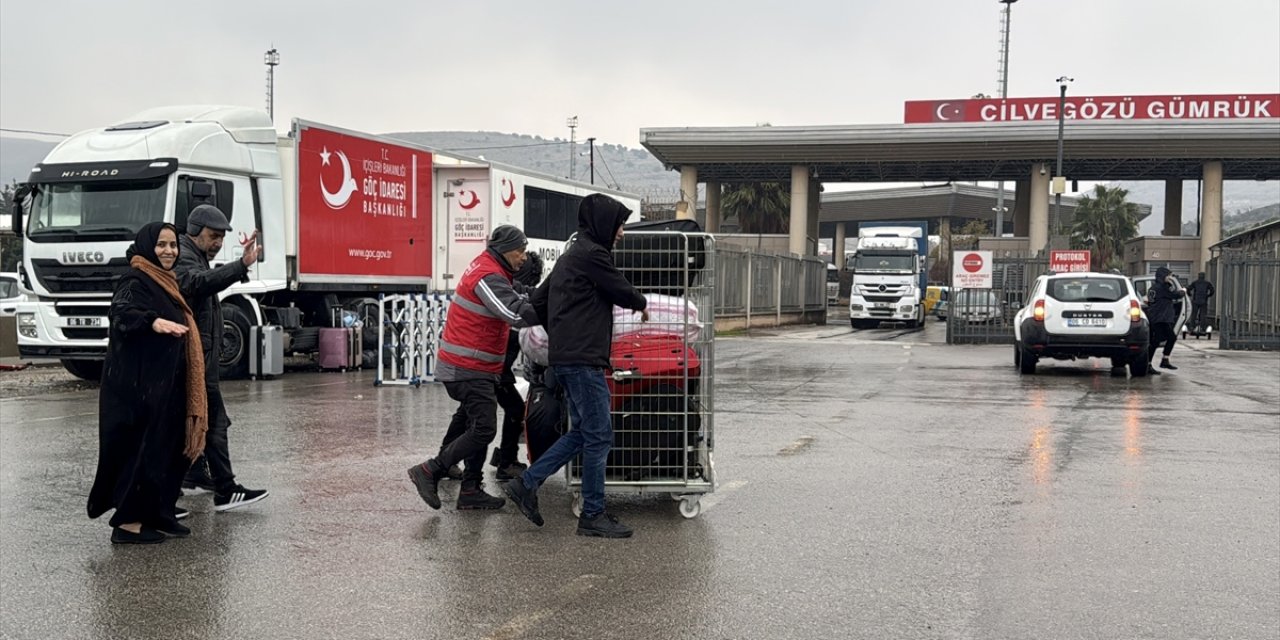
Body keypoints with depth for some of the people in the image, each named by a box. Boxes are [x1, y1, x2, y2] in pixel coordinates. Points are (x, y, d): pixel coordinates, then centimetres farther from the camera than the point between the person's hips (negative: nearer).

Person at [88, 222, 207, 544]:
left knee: (170, 447, 11)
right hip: (139, 384, -9)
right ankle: (128, 522, 1)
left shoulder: (164, 282, 15)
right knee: (141, 448, -5)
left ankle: (157, 513, 20)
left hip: (167, 385, 9)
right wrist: (153, 321, -49)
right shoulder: (135, 282, -12)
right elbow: (120, 313, -33)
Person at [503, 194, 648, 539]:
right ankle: (593, 515, 2)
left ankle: (526, 484, 14)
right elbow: (621, 291, -6)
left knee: (582, 432, 15)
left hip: (565, 356, 10)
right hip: (583, 359, -10)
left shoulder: (570, 256, 20)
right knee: (598, 436, -4)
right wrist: (642, 304, 16)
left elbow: (538, 300, 24)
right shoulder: (592, 254, -11)